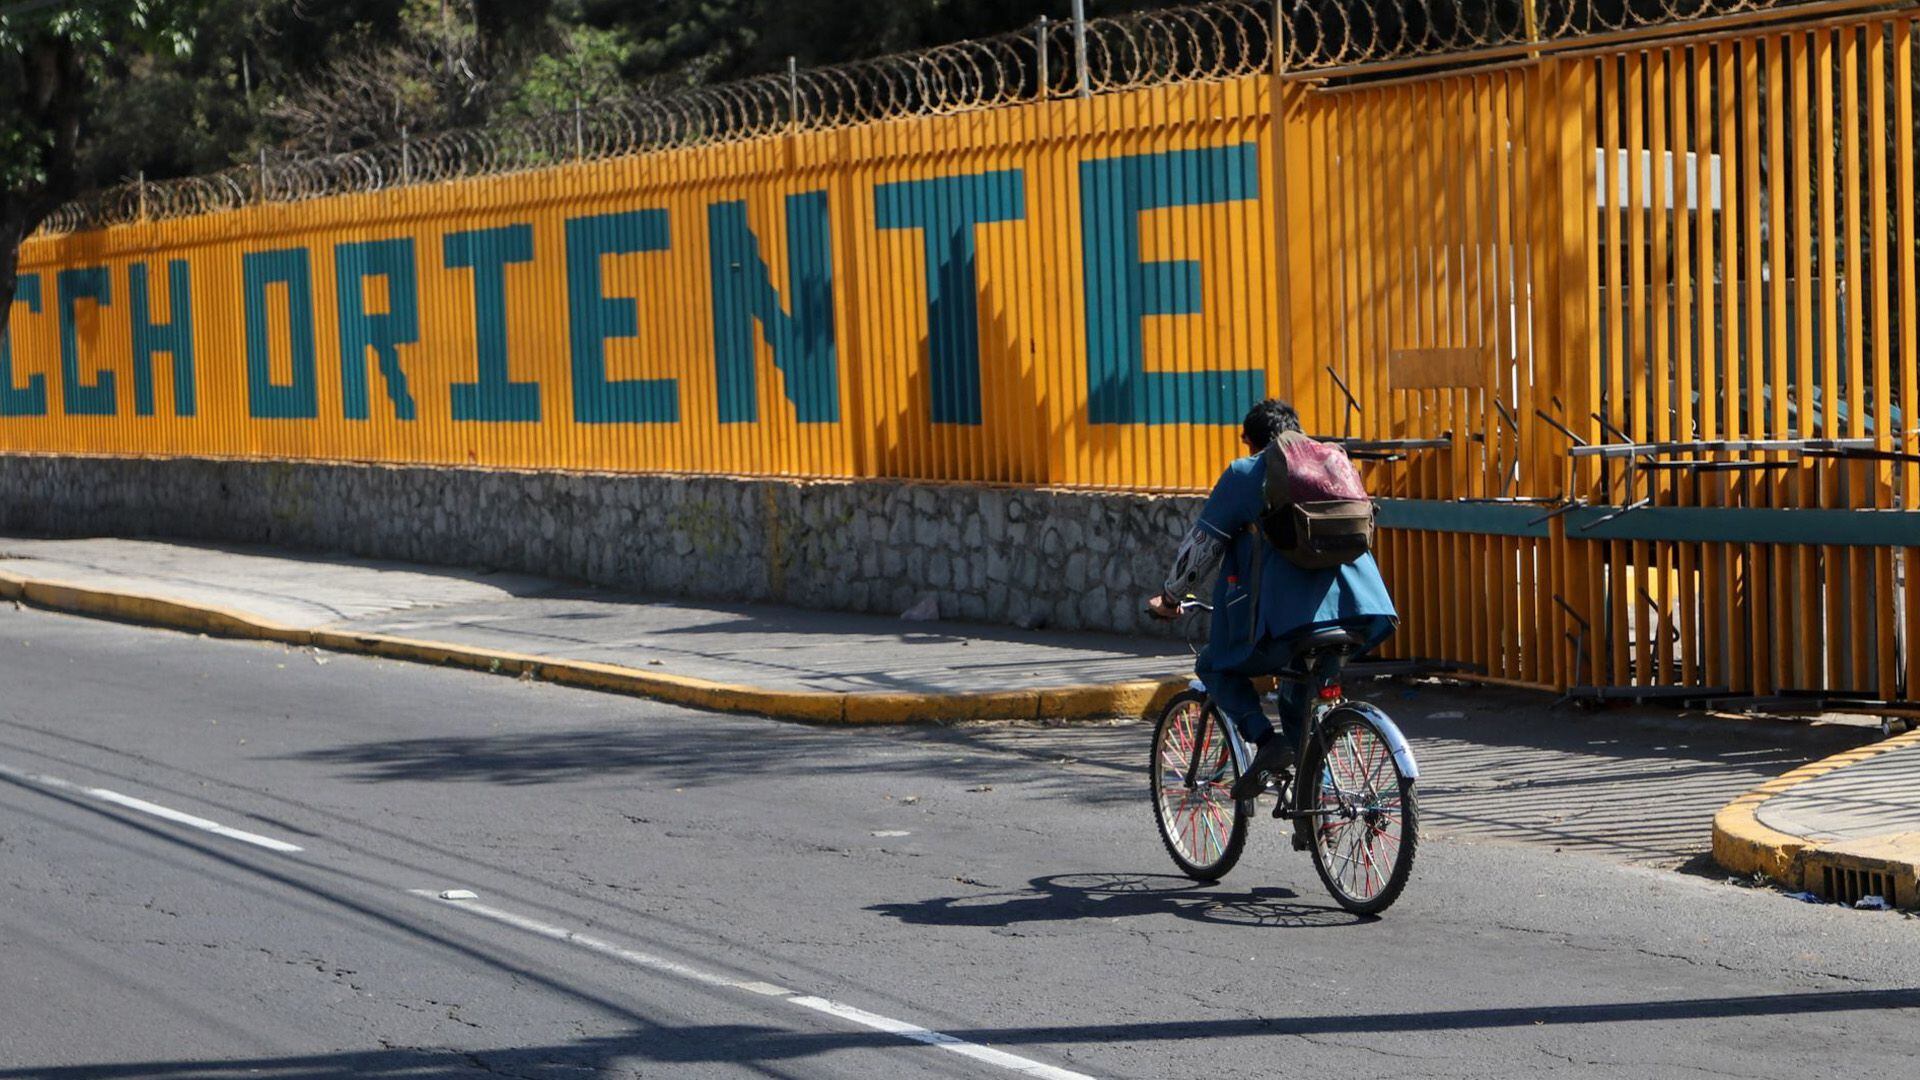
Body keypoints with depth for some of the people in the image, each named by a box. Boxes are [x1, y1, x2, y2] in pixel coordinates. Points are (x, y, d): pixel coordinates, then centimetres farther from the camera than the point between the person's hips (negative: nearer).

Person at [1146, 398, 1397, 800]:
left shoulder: (1244, 474, 8)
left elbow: (1201, 544, 7)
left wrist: (1169, 598, 21)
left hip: (1285, 613, -5)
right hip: (1356, 611, 6)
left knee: (1215, 668, 16)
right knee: (1301, 681, 31)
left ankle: (1266, 739, -6)